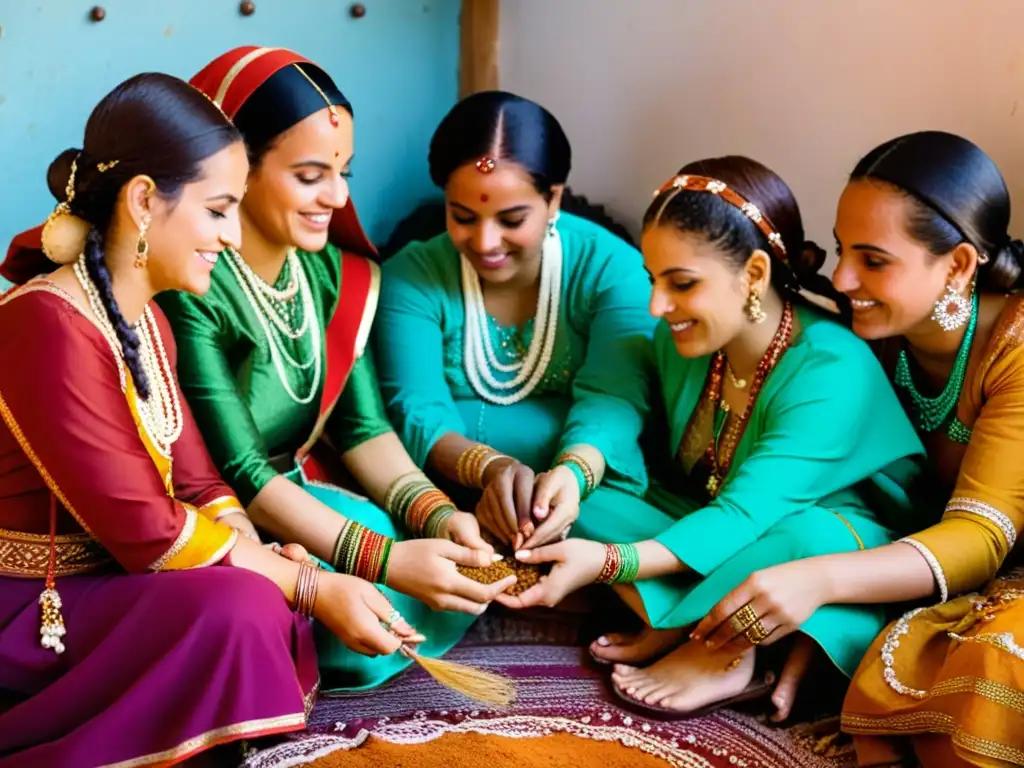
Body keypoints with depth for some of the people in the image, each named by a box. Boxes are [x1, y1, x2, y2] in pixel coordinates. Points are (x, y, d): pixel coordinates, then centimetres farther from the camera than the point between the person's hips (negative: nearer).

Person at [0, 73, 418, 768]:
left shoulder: (145, 318, 9)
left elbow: (199, 488, 6)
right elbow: (145, 532, -23)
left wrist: (276, 570, -11)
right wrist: (310, 586, -18)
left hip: (109, 580, 9)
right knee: (234, 609, -28)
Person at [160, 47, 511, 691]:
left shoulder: (332, 267, 0)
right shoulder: (191, 288, -23)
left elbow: (362, 428, 0)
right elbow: (238, 472, -24)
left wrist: (435, 514, -18)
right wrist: (386, 559, -30)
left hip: (305, 492, 7)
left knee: (462, 586, -11)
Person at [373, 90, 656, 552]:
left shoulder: (613, 268, -1)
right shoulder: (411, 276, 0)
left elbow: (611, 399, -13)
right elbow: (418, 413, -9)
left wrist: (573, 473, -35)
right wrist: (491, 468, -31)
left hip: (588, 494, 0)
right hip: (447, 501, 0)